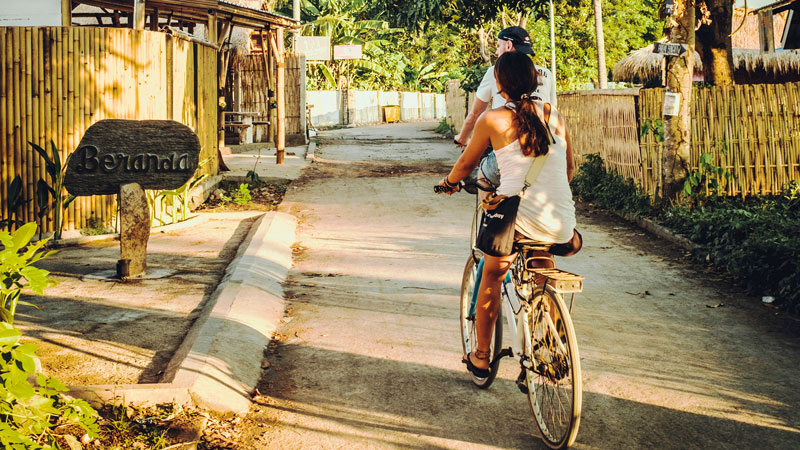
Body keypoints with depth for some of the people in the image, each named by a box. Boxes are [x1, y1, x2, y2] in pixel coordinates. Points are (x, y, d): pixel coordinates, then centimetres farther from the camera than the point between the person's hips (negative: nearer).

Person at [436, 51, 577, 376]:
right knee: (543, 259, 37)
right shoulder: (554, 115, 10)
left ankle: (481, 358, 32)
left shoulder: (492, 119, -1)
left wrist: (448, 183, 35)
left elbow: (466, 164, 14)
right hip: (561, 223, 4)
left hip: (518, 217, -4)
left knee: (491, 278, 23)